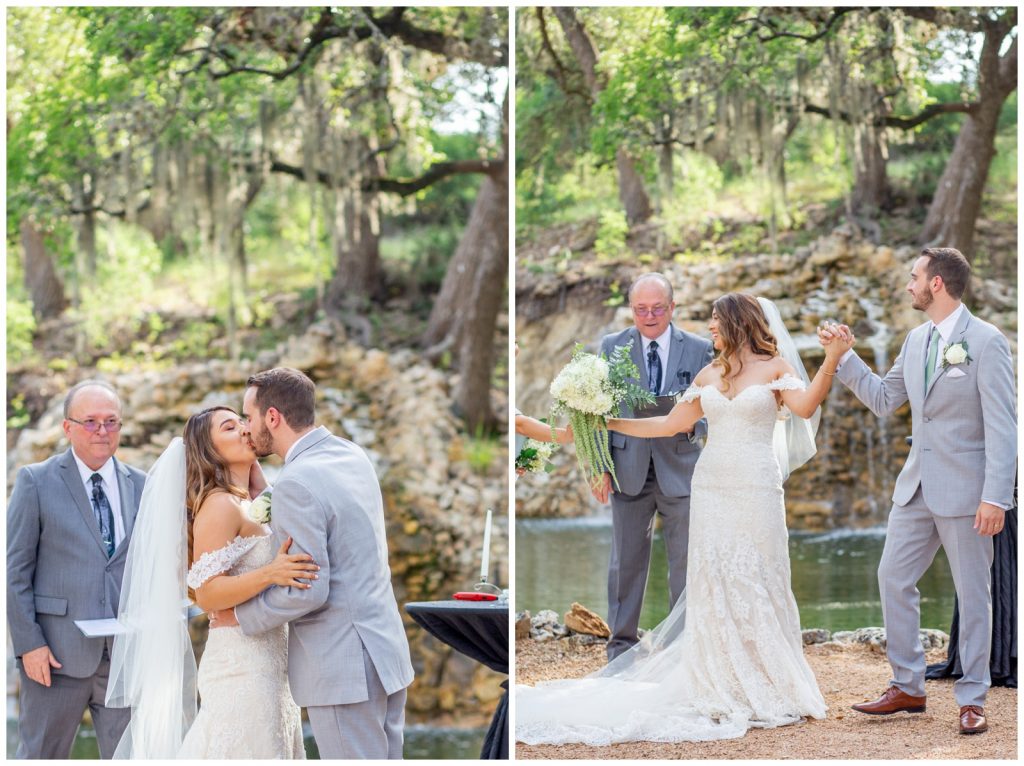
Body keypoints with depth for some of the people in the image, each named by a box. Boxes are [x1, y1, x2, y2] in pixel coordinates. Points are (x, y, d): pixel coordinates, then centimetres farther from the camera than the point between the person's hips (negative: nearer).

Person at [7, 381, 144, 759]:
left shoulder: (142, 486, 10)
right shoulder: (35, 481, -1)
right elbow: (15, 570, -3)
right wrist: (28, 644, -10)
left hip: (128, 654, 3)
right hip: (57, 653, -3)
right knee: (41, 756, 5)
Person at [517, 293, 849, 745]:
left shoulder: (775, 368, 0)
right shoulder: (708, 375, 13)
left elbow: (805, 406, -17)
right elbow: (669, 425, 17)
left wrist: (832, 358, -27)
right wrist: (610, 423, 15)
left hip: (755, 491, -4)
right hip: (710, 488, 4)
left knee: (757, 584, -2)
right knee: (713, 586, 3)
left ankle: (767, 689, 7)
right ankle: (723, 687, 11)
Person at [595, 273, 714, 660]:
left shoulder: (699, 350, 2)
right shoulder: (611, 347, 4)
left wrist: (691, 421, -18)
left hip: (679, 469, 0)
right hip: (628, 469, 1)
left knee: (686, 563, 4)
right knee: (626, 562, 7)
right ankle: (622, 644, 16)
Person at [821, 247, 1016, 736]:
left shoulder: (985, 342, -13)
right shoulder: (917, 340, 10)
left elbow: (1002, 426, -16)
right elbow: (883, 400, 17)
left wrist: (995, 497, -21)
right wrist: (844, 355, 9)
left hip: (965, 490, -7)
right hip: (917, 486, 8)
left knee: (972, 594, 2)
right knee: (893, 579, 8)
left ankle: (972, 700, 11)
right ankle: (907, 688, 19)